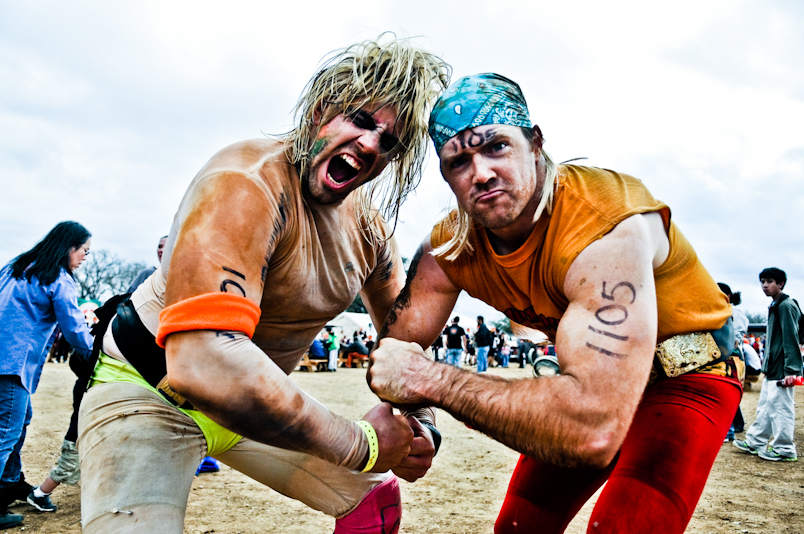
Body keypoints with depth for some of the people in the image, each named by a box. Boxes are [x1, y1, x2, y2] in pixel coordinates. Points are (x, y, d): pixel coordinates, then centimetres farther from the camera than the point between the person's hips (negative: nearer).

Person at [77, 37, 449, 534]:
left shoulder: (370, 227, -4)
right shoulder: (247, 184, -31)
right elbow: (203, 362, -44)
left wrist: (421, 425, -6)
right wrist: (362, 444, -34)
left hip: (256, 405, 7)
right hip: (150, 398, -7)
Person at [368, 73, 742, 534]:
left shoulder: (606, 226, -36)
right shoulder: (449, 246, -16)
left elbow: (596, 429, -46)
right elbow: (393, 351, -8)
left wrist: (432, 380, -42)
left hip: (687, 378, -5)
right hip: (593, 373, 5)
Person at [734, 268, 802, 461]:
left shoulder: (786, 306, -13)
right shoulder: (774, 306, 16)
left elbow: (790, 339, -19)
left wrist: (791, 370, -22)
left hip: (781, 370, -10)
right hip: (771, 369, 10)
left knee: (781, 408, -3)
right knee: (765, 407, 15)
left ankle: (784, 449, 6)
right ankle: (754, 442, 23)